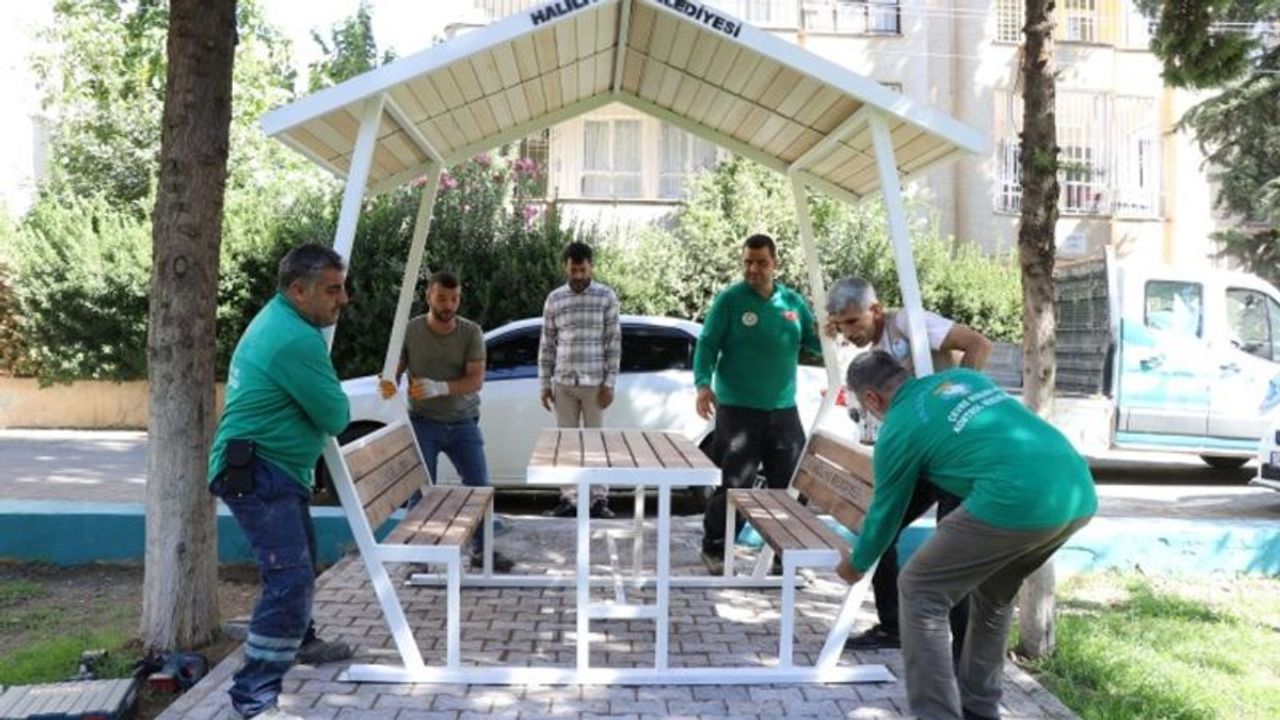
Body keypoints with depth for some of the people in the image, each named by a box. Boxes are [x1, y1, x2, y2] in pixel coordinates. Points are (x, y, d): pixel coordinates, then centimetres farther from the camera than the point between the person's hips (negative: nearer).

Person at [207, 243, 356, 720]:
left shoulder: (278, 320, 11)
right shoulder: (297, 340, -24)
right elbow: (336, 417, -17)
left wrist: (326, 402, 4)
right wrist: (335, 406, 4)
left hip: (272, 471, 11)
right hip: (258, 475, -11)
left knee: (300, 561, 26)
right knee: (291, 578, -16)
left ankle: (299, 641, 46)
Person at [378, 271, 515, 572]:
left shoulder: (471, 332, -6)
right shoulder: (409, 331, -5)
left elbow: (476, 380, -14)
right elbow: (393, 372, -2)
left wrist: (439, 388, -31)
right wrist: (387, 385, -27)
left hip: (463, 423, 1)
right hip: (423, 423, -1)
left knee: (479, 485, 5)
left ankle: (481, 550, 22)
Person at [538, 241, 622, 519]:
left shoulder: (606, 297, -1)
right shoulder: (554, 299, 6)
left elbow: (614, 342, -3)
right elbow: (547, 344, 8)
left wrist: (609, 383, -8)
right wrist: (545, 384, 5)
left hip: (594, 382, -2)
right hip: (563, 383, 3)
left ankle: (599, 499, 9)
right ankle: (569, 498, 14)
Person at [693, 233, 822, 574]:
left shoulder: (793, 301, 8)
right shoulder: (729, 300, -5)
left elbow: (814, 344, 10)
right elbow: (707, 345, -8)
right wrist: (703, 383, -23)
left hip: (783, 410, 5)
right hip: (738, 410, -4)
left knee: (790, 485, 9)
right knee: (733, 484, -3)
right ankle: (715, 549, 14)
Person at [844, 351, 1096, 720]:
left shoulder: (897, 430, 8)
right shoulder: (963, 376, 25)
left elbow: (885, 513, 19)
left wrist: (857, 564, 37)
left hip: (1020, 500, -8)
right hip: (1079, 491, 8)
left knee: (920, 593, 8)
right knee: (994, 593, 28)